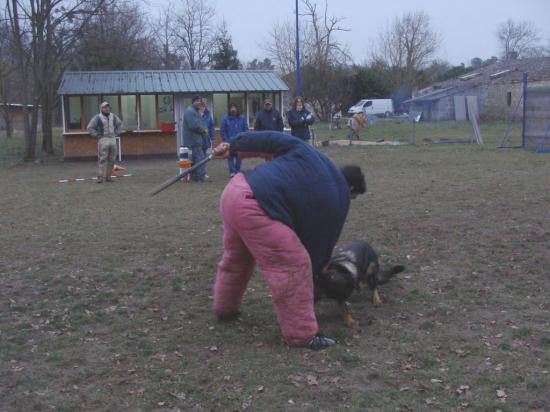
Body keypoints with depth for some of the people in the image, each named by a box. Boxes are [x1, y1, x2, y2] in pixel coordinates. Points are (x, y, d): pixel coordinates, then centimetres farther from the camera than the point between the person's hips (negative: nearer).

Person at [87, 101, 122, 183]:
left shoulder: (113, 116, 7)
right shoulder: (97, 117, -8)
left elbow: (119, 124, 23)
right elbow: (90, 128, -7)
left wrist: (116, 134, 11)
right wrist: (97, 136, -12)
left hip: (112, 140, 5)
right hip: (103, 140, -5)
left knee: (111, 159, 5)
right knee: (102, 159, -11)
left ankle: (107, 176, 14)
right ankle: (100, 178, -8)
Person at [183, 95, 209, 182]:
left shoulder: (197, 112, 19)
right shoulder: (190, 111, -15)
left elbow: (200, 124, 22)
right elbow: (194, 126, -25)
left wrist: (204, 130, 0)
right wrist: (203, 130, -10)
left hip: (196, 139, 11)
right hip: (193, 140, -11)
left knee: (194, 159, 12)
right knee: (200, 157, -11)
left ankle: (195, 177, 17)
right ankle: (202, 176, -10)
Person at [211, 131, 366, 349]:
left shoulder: (307, 152, 18)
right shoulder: (338, 199, 6)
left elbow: (270, 140, 12)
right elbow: (321, 241, 12)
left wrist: (232, 147, 16)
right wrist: (313, 273, 25)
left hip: (234, 189, 8)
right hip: (253, 210, -8)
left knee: (236, 257, 31)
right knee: (293, 266, 1)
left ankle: (225, 307, 51)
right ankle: (302, 333, 9)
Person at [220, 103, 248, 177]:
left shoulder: (242, 118, 2)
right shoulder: (225, 118, -2)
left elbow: (246, 129, 4)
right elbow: (222, 131, -1)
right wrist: (226, 140, -6)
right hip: (230, 142, -2)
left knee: (239, 157, 8)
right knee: (230, 156, -3)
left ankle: (238, 171, 19)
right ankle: (232, 171, 0)